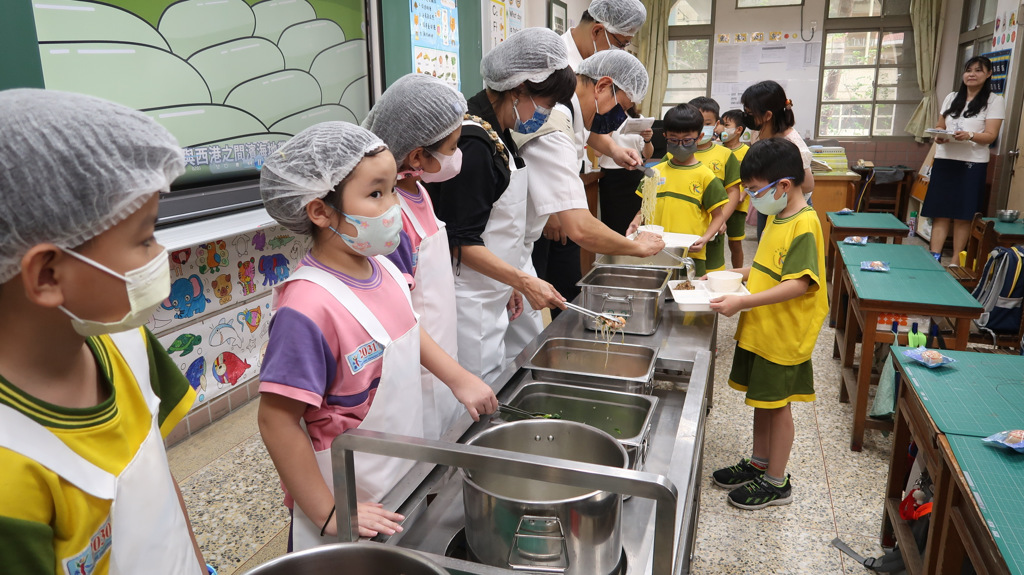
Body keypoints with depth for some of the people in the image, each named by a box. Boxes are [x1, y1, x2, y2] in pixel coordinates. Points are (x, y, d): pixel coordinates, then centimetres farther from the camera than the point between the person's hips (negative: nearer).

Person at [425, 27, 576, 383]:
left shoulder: (498, 134, 9)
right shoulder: (473, 144, -21)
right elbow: (462, 242, -21)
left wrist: (510, 285, 16)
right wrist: (524, 282, -21)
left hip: (490, 297, 10)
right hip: (469, 302, -10)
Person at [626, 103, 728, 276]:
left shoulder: (705, 176, 1)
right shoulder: (655, 172, 9)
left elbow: (718, 215, 4)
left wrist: (705, 238, -12)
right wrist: (636, 222, -3)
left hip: (691, 256, -2)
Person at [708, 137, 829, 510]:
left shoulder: (804, 225, -21)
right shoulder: (776, 217, 8)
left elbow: (799, 283, -28)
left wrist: (742, 301, -33)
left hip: (783, 336, -8)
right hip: (759, 330, 9)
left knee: (777, 403, 5)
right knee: (760, 397, 19)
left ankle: (777, 483, 21)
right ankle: (759, 463, 36)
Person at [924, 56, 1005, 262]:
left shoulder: (994, 101, 2)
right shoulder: (952, 98, 15)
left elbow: (990, 136, -5)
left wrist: (969, 136, -26)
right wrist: (938, 136, -6)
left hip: (972, 164, -3)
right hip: (944, 160, 4)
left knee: (963, 216, -2)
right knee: (940, 212, 0)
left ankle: (956, 262, 2)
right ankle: (934, 257, 0)